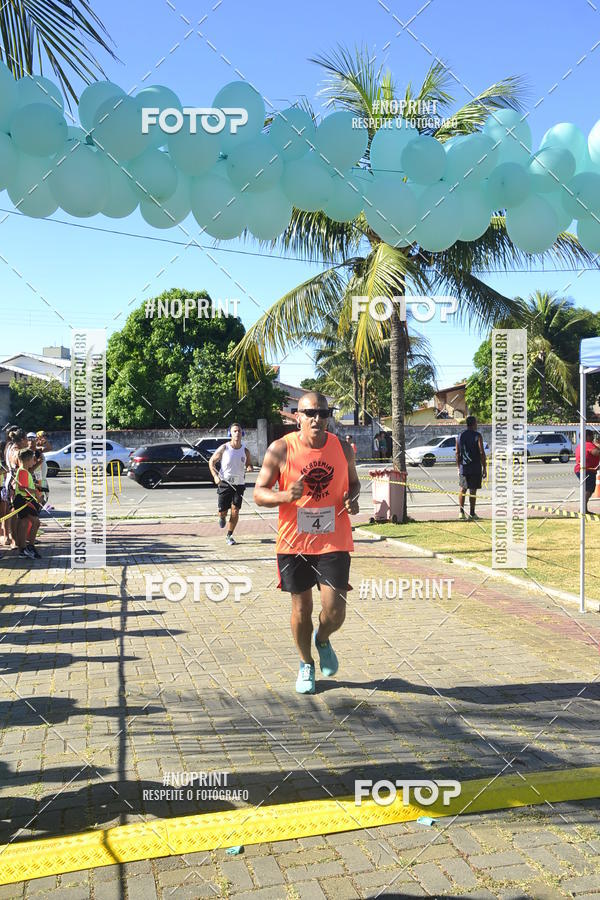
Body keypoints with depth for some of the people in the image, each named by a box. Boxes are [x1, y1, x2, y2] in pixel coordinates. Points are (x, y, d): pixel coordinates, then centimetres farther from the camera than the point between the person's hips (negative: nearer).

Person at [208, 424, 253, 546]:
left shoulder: (245, 450, 1)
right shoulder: (224, 448, -6)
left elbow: (249, 464, 14)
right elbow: (211, 461, 2)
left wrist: (249, 467, -12)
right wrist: (215, 476, -12)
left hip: (239, 484, 2)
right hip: (224, 484, -2)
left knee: (235, 512, -3)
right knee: (222, 512, 0)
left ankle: (229, 536, 15)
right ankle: (222, 518, 39)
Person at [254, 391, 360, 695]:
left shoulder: (343, 448, 0)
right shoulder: (280, 450, -8)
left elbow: (353, 481, 16)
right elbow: (258, 493, -5)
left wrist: (352, 498, -7)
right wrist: (285, 496, -25)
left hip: (334, 543, 1)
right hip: (294, 543, -1)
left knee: (335, 611, -4)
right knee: (301, 609, 10)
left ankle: (322, 640, 33)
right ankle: (306, 664, 36)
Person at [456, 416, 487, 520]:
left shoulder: (460, 436, 7)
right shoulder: (477, 436, -7)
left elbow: (457, 454, 9)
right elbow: (482, 453, -10)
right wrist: (484, 468, -4)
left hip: (463, 468, 4)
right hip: (475, 468, -4)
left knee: (462, 489, 11)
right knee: (473, 490, 1)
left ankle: (461, 511, 2)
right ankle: (472, 514, 5)